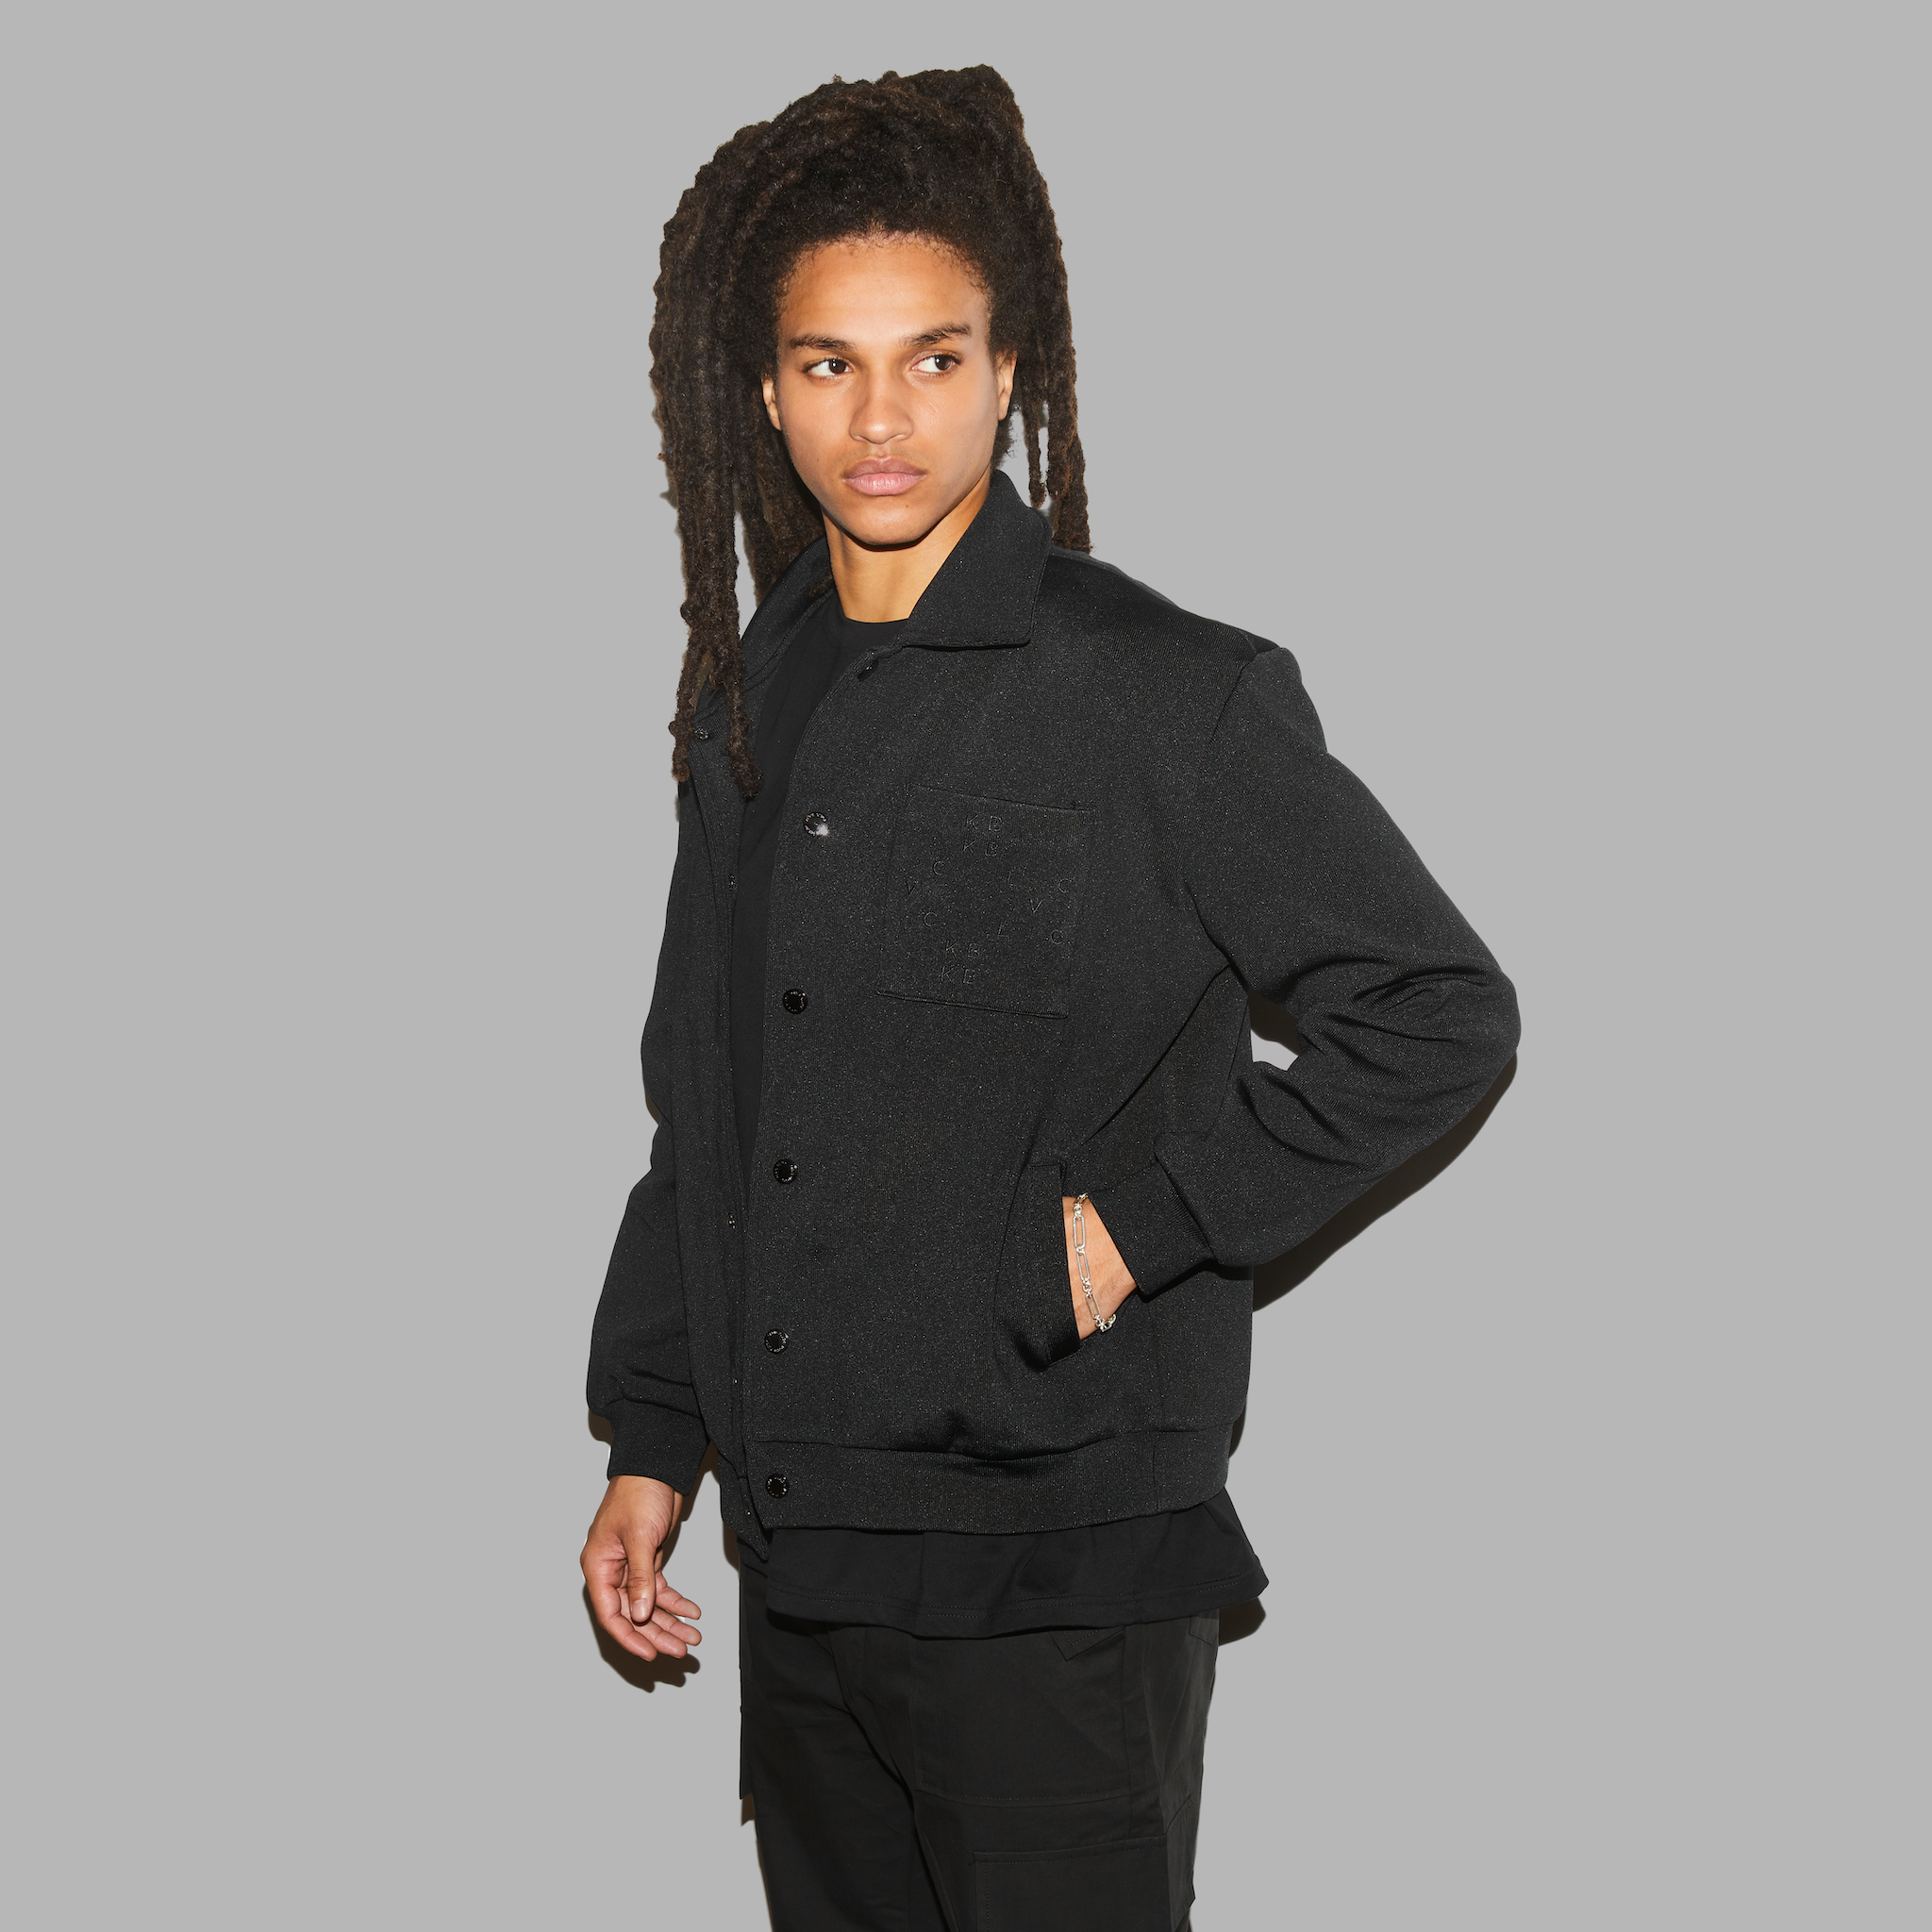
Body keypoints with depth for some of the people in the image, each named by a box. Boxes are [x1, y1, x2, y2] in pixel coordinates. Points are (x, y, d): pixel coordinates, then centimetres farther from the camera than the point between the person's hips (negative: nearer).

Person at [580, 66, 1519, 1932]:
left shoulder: (1167, 691, -10)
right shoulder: (746, 700, 9)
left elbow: (1440, 1011, -7)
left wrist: (1149, 1222, -13)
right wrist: (649, 1439, 15)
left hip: (1057, 1577, -6)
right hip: (798, 1563, 6)